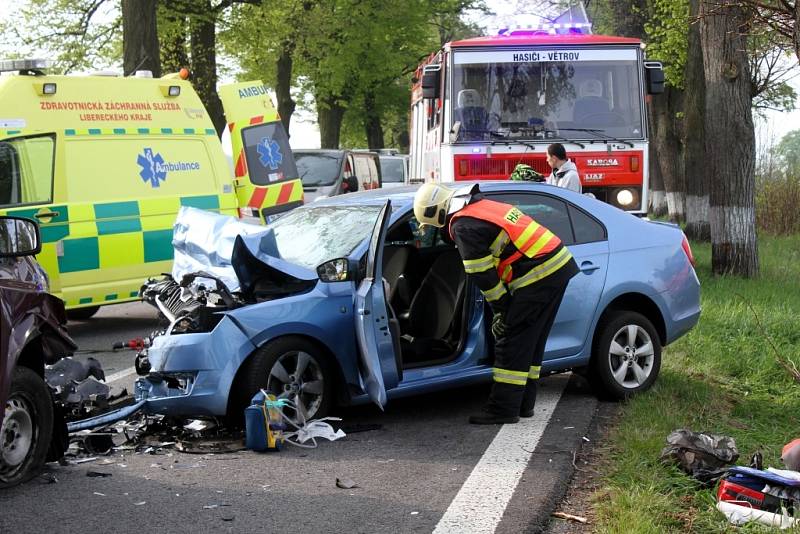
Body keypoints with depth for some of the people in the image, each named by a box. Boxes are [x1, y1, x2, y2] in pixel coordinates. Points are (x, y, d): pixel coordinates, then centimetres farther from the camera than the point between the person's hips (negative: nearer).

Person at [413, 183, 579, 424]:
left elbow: (483, 275, -9)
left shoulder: (463, 227, -10)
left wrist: (501, 309, 1)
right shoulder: (483, 205, 19)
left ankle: (503, 409, 1)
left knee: (511, 342, -2)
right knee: (530, 341, 16)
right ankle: (523, 403, 23)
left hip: (538, 275, -9)